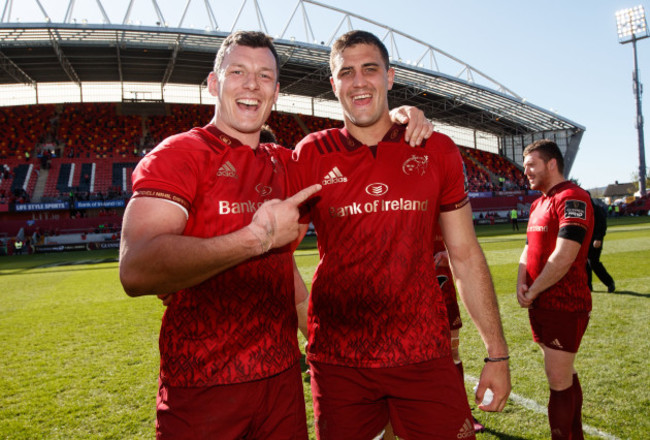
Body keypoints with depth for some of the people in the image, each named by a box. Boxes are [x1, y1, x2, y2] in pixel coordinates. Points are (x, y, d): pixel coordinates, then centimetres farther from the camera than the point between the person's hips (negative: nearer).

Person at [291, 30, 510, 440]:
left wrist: (497, 354, 4)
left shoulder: (438, 151, 2)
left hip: (425, 355, 1)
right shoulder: (311, 155, 0)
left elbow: (465, 256, 5)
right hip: (338, 360, 0)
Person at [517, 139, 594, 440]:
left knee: (559, 383, -3)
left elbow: (563, 257, -23)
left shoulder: (572, 198, -15)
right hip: (541, 304, 9)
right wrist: (521, 283, -3)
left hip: (564, 306, -9)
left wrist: (532, 292, -14)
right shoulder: (538, 203, 15)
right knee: (564, 376, 19)